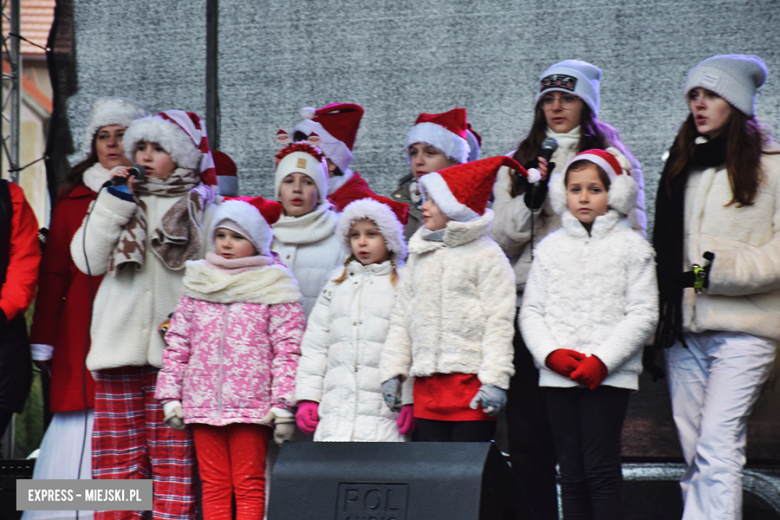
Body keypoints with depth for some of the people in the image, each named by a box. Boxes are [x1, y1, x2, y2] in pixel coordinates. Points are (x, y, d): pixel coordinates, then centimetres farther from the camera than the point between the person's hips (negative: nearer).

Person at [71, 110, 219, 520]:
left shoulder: (204, 208, 8)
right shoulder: (119, 201, 17)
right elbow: (88, 259, 5)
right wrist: (115, 201, 2)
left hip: (174, 344, -3)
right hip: (119, 342, 3)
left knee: (174, 447, -7)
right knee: (118, 446, 2)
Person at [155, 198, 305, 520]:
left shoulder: (273, 288, 0)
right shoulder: (198, 285, 13)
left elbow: (288, 350, -5)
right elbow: (177, 343, 12)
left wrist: (283, 406, -10)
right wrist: (171, 396, 7)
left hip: (252, 406, -4)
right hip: (203, 405, 4)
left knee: (249, 486, -1)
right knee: (213, 485, 7)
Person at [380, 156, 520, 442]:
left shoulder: (486, 255, -3)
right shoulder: (419, 255, 17)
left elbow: (499, 322, -8)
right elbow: (402, 317, 19)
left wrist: (495, 379, -14)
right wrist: (392, 370, 12)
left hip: (470, 379, -6)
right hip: (427, 381, 6)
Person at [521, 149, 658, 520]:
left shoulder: (631, 246, 3)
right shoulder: (550, 247, 13)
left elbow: (643, 314, -3)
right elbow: (531, 311, 10)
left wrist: (602, 360, -13)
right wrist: (551, 354, -8)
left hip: (609, 375, -3)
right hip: (557, 375, 4)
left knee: (601, 469, -8)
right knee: (570, 472, 5)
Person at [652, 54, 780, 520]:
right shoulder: (682, 165, 18)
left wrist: (719, 271, -15)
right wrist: (659, 316, 16)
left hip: (742, 327, -6)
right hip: (684, 328, 6)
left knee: (718, 448, -15)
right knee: (694, 448, 6)